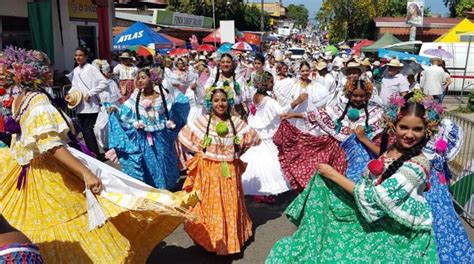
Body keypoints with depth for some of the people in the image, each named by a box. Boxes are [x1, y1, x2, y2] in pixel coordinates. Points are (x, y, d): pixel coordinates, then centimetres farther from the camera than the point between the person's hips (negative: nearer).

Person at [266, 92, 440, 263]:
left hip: (396, 230, -8)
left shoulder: (417, 165, -24)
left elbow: (375, 198, -25)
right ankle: (311, 242, 11)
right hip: (376, 214, 8)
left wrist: (334, 175, -20)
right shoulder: (394, 148, -2)